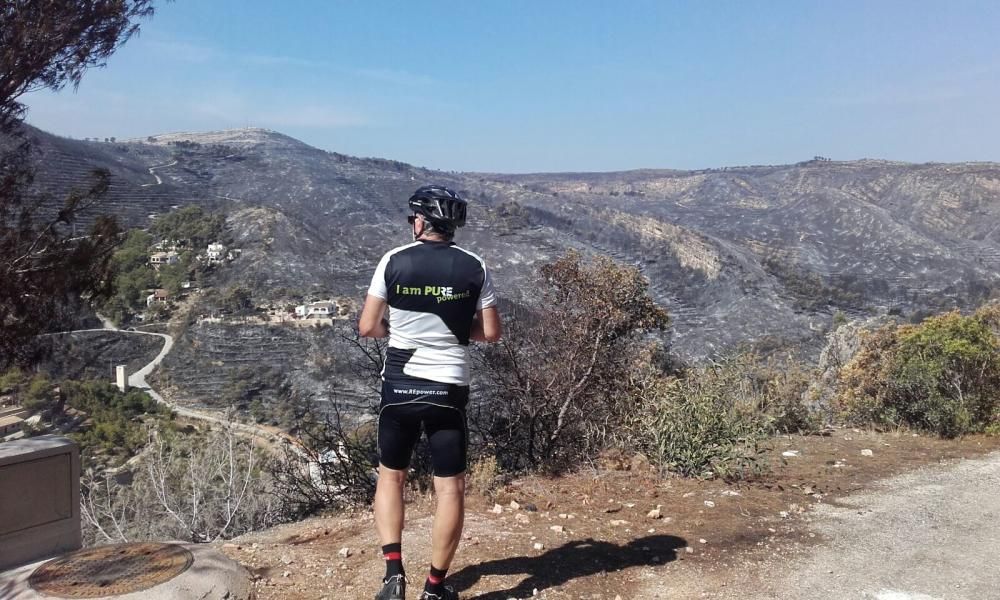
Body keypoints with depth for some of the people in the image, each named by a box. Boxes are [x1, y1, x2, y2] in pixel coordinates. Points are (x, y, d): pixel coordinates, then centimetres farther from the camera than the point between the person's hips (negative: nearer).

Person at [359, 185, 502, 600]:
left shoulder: (394, 261, -4)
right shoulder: (473, 267, -1)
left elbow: (367, 327, -2)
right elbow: (491, 333, 1)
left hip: (399, 387, 1)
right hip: (449, 391, 0)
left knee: (391, 475, 19)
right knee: (450, 488, 9)